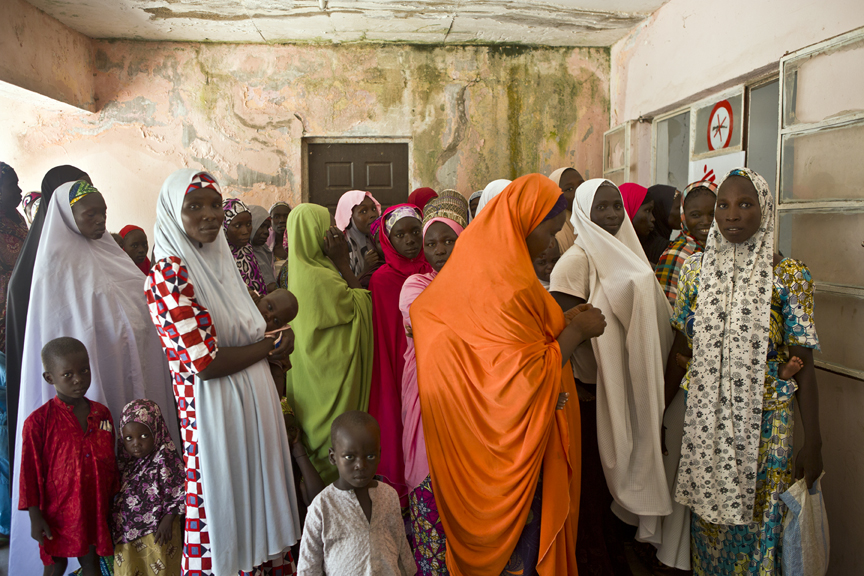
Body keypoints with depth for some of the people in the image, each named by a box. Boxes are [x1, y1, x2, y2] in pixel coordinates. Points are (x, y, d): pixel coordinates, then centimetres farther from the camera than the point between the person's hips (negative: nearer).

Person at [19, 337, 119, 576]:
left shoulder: (102, 414, 0)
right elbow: (30, 470, -10)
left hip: (94, 511, 3)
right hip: (57, 513, -3)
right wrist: (35, 517, -8)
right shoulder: (39, 421, -14)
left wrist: (114, 501, 13)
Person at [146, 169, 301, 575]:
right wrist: (270, 345, -9)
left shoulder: (219, 261, 8)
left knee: (257, 501, 18)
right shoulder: (168, 273, -17)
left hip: (255, 402, 8)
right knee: (224, 507, 9)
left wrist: (269, 343, -6)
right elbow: (206, 362, -21)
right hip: (214, 413, -7)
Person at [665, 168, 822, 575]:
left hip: (763, 419, -2)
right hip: (703, 417, 2)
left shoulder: (788, 275, -6)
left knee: (757, 518, 8)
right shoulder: (695, 269, 1)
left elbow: (804, 364, -5)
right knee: (707, 514, 14)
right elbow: (680, 351, 5)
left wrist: (812, 444, -7)